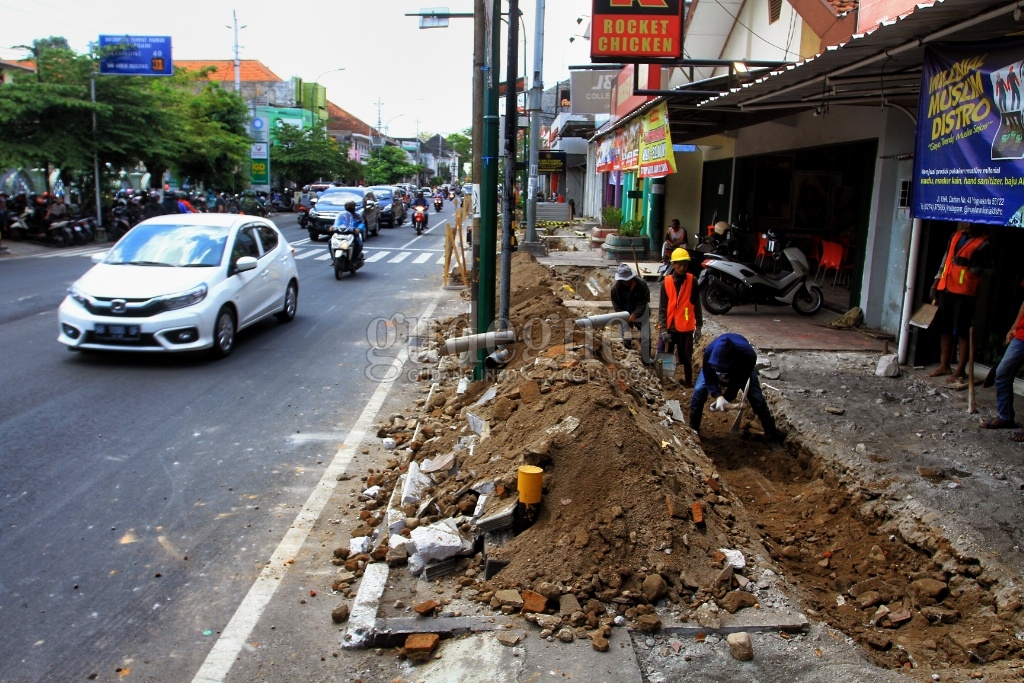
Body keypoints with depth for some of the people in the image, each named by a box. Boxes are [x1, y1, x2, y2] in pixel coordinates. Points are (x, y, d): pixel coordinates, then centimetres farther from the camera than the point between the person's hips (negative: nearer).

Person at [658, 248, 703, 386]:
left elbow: (697, 305, 2)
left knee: (686, 357, 5)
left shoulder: (692, 281, -4)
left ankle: (688, 382, 15)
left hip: (686, 327, -1)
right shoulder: (666, 282, -2)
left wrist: (698, 325, 0)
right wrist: (663, 327, -7)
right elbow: (662, 307, -1)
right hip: (670, 326, 1)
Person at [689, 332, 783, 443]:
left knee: (755, 396, -4)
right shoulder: (710, 351, -44)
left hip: (742, 366, 0)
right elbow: (709, 378, -29)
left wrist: (726, 398, -37)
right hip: (715, 365, 1)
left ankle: (771, 432, 13)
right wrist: (718, 396, -44)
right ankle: (693, 429, 3)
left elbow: (739, 381, -30)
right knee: (699, 391, -13)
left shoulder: (748, 355, -45)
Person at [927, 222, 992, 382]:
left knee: (963, 332, -3)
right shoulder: (956, 237, 15)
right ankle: (944, 365, 24)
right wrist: (936, 283, 16)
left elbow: (985, 269, -6)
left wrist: (968, 264, -22)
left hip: (964, 292, -6)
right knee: (945, 329, 13)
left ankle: (960, 371, 2)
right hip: (945, 289, 6)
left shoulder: (983, 244, -4)